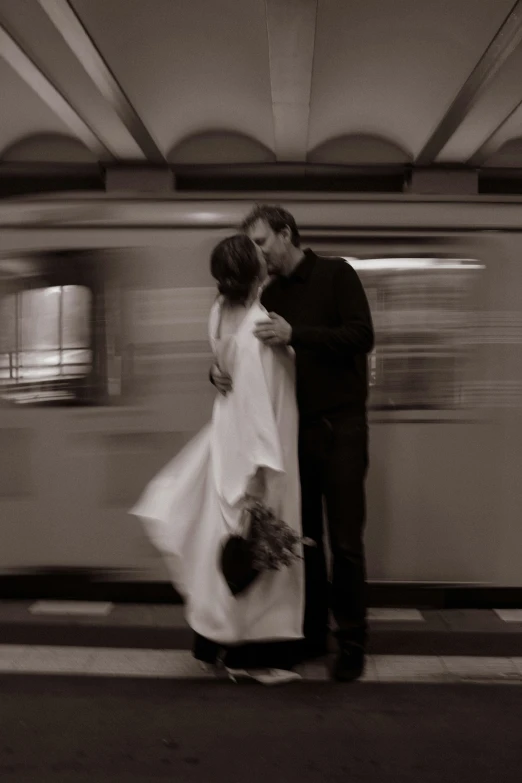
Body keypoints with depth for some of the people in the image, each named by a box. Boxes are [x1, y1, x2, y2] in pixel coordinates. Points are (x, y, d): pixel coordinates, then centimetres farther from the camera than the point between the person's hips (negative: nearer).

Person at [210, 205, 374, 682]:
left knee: (345, 541, -1)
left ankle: (352, 642, 13)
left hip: (340, 427, -5)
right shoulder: (270, 296, 13)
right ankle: (312, 633, 22)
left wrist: (296, 334, -25)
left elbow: (362, 336, -15)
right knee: (303, 536, 9)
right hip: (293, 428, 5)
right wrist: (220, 372, -9)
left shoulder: (335, 275, -3)